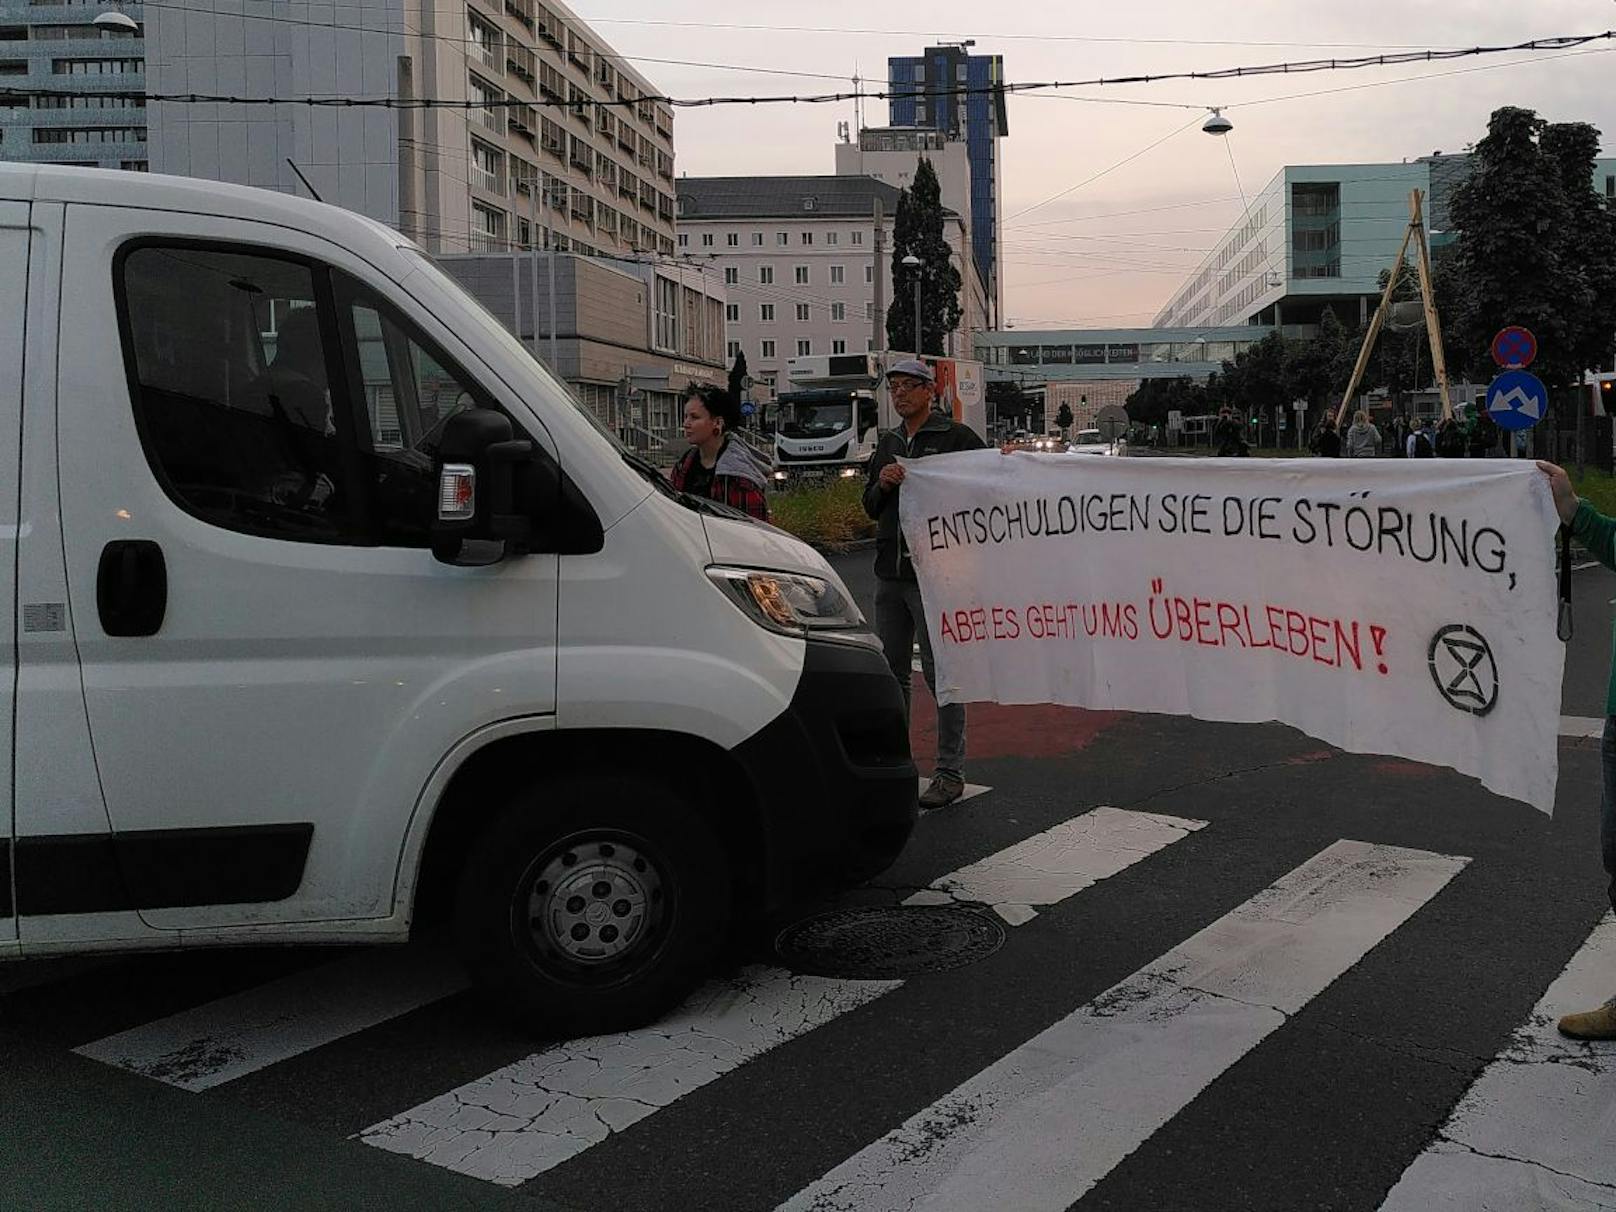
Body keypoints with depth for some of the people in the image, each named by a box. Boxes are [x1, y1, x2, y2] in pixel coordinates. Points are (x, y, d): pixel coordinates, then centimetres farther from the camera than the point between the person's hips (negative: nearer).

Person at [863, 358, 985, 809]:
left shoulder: (958, 438, -4)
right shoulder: (887, 443, 17)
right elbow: (870, 508, 17)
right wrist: (882, 484, -3)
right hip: (889, 573, 7)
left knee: (941, 672, -4)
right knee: (891, 672, 13)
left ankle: (950, 772, 3)